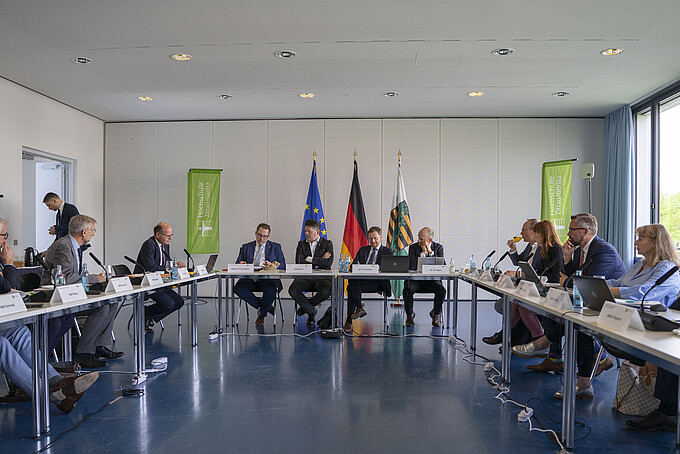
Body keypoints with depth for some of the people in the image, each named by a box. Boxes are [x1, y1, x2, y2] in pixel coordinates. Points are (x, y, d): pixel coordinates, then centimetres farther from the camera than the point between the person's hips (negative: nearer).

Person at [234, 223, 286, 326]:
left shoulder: (275, 247, 15)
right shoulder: (246, 247, 20)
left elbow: (282, 265, 7)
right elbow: (237, 264, 14)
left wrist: (272, 265, -15)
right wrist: (241, 264, -12)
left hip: (267, 279, -2)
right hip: (250, 278, 2)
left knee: (270, 290, -35)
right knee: (238, 288, -28)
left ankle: (262, 314, -5)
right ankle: (263, 306, -7)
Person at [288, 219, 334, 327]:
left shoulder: (327, 244, 9)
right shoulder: (301, 244, 15)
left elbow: (328, 263, -7)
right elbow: (299, 262, -1)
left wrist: (309, 259, -8)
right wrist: (320, 259, -5)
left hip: (321, 277, -2)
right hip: (304, 277, 2)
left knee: (326, 290, -35)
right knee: (292, 290, -28)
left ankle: (305, 305, -2)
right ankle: (311, 311, -2)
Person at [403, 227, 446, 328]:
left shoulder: (438, 247, 4)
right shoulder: (413, 247, 2)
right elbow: (410, 266, -12)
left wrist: (431, 252, -13)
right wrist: (423, 253, -13)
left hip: (432, 280, 1)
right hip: (416, 279, 0)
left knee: (442, 290, -30)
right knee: (407, 289, -32)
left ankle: (436, 313, 0)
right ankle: (410, 314, -3)